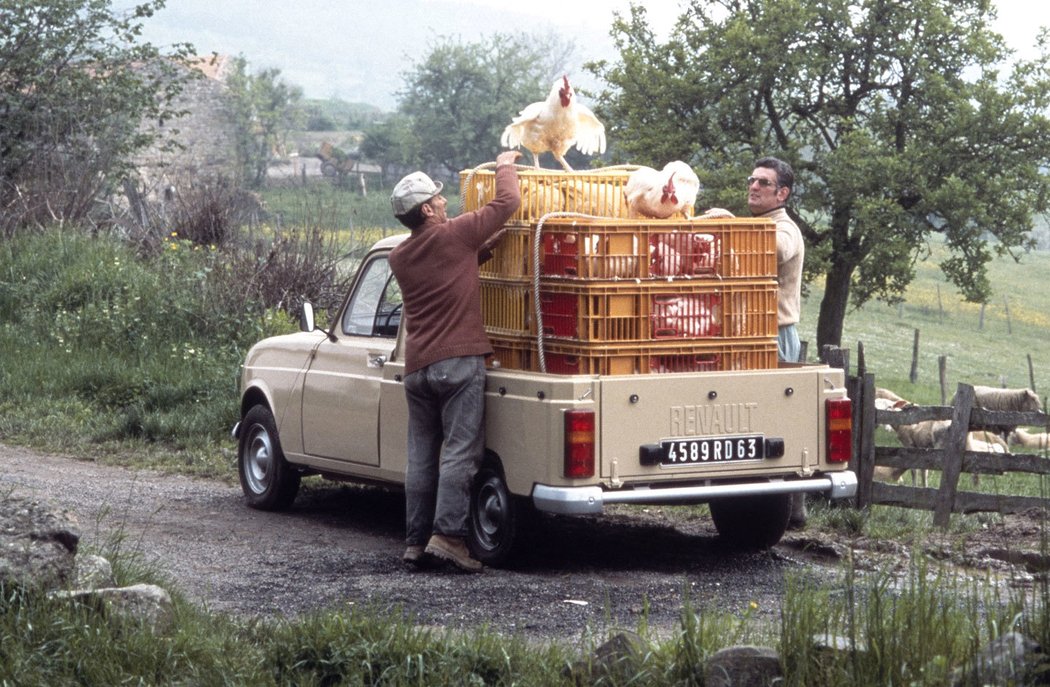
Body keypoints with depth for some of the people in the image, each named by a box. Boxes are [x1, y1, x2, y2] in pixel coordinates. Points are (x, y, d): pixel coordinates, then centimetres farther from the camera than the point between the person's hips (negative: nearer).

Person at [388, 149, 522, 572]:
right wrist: (505, 166, 16)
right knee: (459, 452, -7)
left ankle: (416, 541, 8)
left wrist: (484, 247, 24)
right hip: (459, 363, -6)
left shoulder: (399, 258, 12)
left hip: (416, 368, 6)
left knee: (421, 456, 8)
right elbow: (508, 202, 0)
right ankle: (448, 534, -15)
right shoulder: (453, 236, -6)